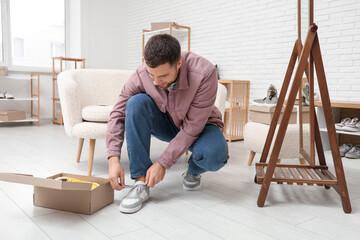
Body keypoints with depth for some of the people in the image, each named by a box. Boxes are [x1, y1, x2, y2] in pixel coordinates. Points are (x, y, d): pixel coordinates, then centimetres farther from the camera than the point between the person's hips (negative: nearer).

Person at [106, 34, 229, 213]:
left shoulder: (204, 74, -33)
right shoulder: (141, 75, -23)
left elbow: (192, 127, -30)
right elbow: (118, 114, -16)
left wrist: (162, 163, -29)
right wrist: (113, 159, -27)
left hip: (199, 127, -2)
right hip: (167, 124, 3)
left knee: (214, 155, -37)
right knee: (136, 102, -28)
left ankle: (193, 171, 4)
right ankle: (140, 182, -22)